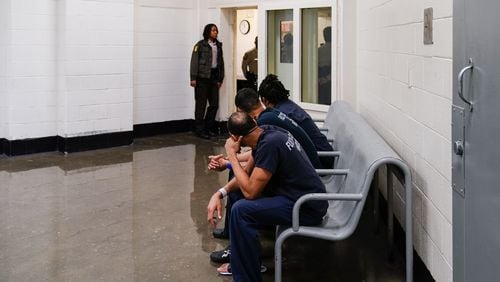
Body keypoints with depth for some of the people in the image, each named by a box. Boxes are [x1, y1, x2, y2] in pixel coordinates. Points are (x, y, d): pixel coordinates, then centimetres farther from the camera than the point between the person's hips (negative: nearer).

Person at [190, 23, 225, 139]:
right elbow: (194, 61, -7)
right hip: (202, 77, -5)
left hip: (214, 77, 6)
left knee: (214, 104, 6)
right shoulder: (200, 45, -4)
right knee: (201, 104, 0)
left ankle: (208, 128, 20)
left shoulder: (218, 45, 13)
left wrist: (220, 79, 11)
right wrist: (193, 78, -13)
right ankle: (199, 129, 8)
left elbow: (221, 62, 14)